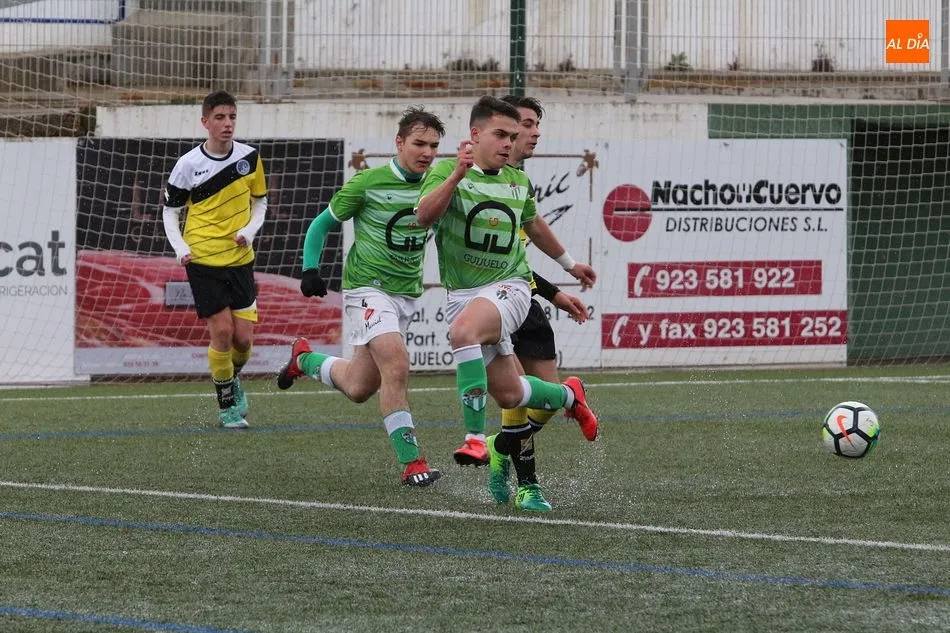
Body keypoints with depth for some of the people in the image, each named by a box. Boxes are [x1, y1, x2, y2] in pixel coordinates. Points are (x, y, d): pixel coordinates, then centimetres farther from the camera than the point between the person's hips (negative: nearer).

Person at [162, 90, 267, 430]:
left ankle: (232, 379, 32)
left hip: (239, 258, 3)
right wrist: (180, 247, -11)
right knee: (222, 332, -9)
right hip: (203, 260, -3)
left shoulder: (250, 157, 0)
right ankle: (226, 406, 7)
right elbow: (170, 210, 4)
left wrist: (250, 230, -7)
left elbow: (259, 201, 12)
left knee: (243, 336, -1)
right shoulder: (188, 165, -7)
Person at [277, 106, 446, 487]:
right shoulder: (368, 184, -12)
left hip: (407, 294, 6)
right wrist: (310, 270, -10)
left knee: (358, 389, 12)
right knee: (396, 364, -26)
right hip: (368, 287, -6)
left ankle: (305, 359, 41)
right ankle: (411, 463, -22)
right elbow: (323, 224, -1)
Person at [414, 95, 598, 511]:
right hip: (463, 291, 1)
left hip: (509, 287, -1)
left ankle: (476, 437, -33)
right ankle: (569, 396, 36)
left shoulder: (519, 182, 7)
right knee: (508, 395, 3)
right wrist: (457, 175, -38)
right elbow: (424, 215, -26)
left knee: (463, 331, -34)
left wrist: (570, 264, 40)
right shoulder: (446, 172, -6)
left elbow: (534, 228, 28)